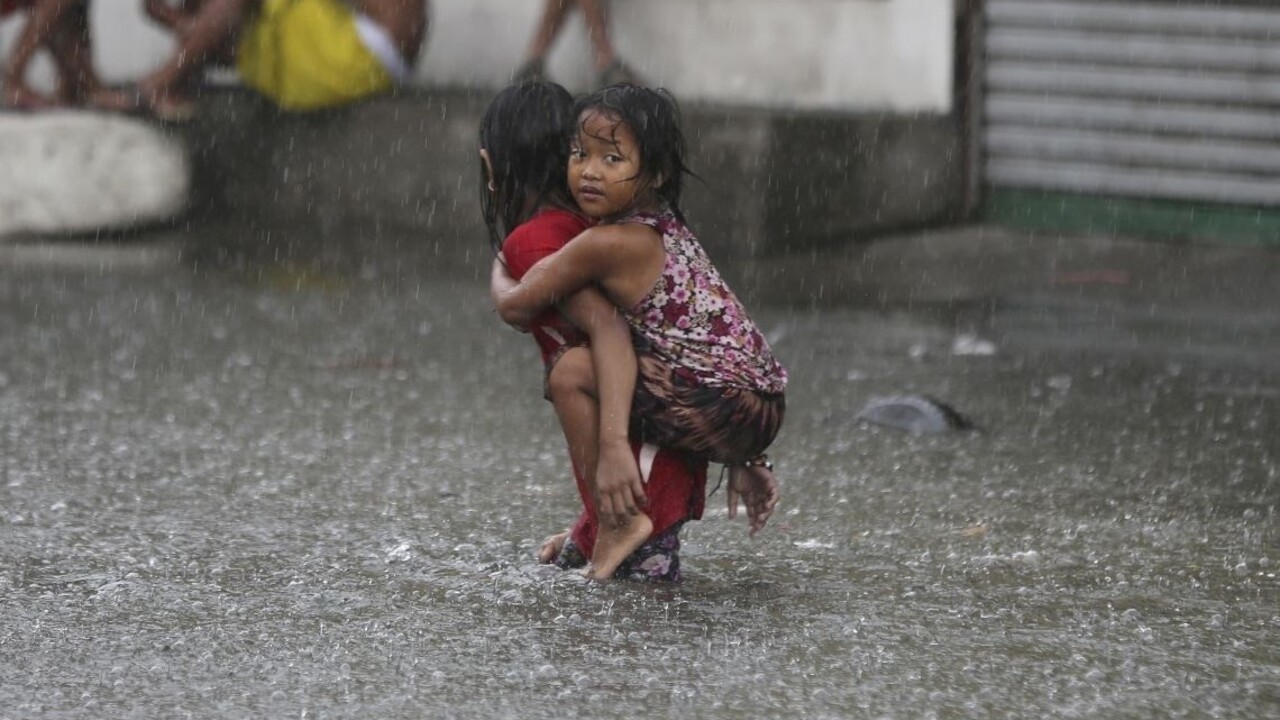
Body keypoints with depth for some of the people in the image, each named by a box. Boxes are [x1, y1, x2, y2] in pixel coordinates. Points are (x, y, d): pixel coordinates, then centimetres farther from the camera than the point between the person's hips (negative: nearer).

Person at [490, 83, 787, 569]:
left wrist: (501, 274, 18)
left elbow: (516, 308, -7)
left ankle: (610, 532, -4)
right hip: (762, 410, 10)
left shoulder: (606, 244, -13)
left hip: (720, 409, -10)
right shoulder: (667, 229, 17)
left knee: (573, 371, -9)